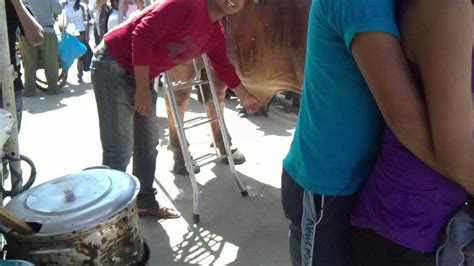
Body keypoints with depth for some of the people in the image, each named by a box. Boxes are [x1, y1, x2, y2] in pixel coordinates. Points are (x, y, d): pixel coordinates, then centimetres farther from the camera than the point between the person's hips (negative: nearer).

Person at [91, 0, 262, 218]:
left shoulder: (216, 33, 5)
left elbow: (223, 67, 21)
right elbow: (143, 34, -27)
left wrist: (246, 97, 31)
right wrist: (143, 89, -25)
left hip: (141, 74, 9)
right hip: (114, 65, -9)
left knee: (148, 143, 14)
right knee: (120, 149, -7)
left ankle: (145, 202, 30)